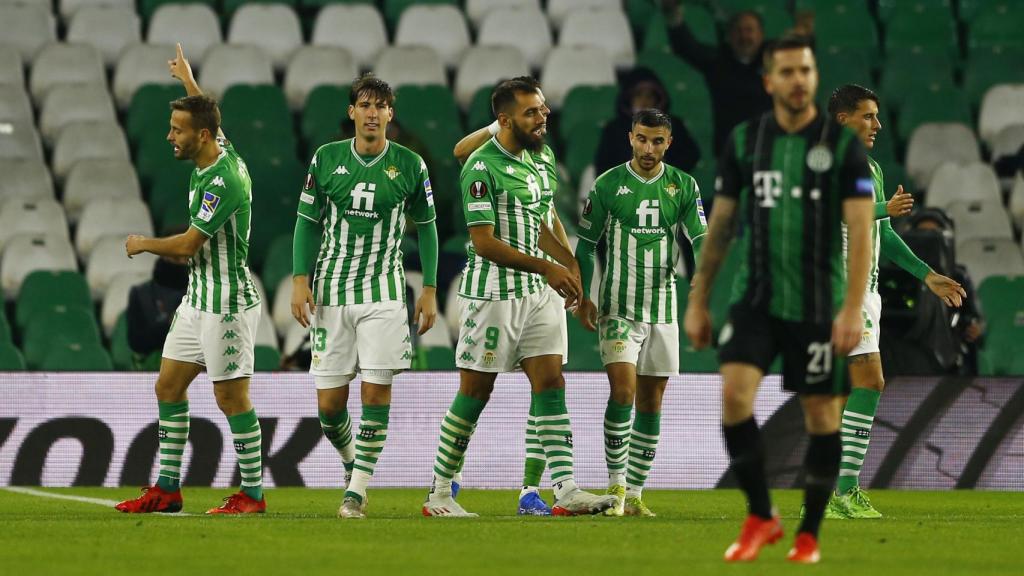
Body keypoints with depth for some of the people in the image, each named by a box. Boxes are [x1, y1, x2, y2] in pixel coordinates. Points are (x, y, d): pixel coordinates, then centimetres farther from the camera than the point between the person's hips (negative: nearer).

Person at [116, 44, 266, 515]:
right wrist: (189, 81, 46)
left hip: (227, 304, -10)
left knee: (231, 397, -4)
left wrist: (143, 244, -4)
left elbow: (186, 245, -22)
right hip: (198, 299, 10)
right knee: (168, 386, 10)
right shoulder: (219, 153, 4)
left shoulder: (223, 182, -23)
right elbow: (210, 118, 30)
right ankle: (167, 488, 14)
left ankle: (252, 494, 5)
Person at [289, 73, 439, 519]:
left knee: (376, 391, -10)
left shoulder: (409, 165, 1)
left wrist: (430, 290, 4)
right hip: (331, 292, 1)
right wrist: (299, 280, -2)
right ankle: (352, 461, 28)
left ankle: (358, 488, -3)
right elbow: (307, 222, 8)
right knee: (329, 402, -1)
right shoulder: (326, 159, 3)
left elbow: (425, 227, 9)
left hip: (384, 293, -1)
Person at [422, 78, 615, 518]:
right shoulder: (483, 166, -14)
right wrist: (546, 268, -21)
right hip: (492, 294, -8)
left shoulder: (530, 162, 14)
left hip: (535, 295, 8)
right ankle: (439, 494, 8)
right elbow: (484, 242, -19)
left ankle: (566, 491, -8)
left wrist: (569, 263, 16)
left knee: (550, 383, -3)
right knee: (475, 393, -2)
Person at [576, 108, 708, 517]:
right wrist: (582, 296, -4)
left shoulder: (683, 186, 5)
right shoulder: (608, 185, -1)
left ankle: (634, 494, 10)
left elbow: (701, 239, 2)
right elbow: (586, 244, 5)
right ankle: (616, 486, -11)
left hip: (662, 310, 3)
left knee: (651, 403, 4)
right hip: (617, 309, -3)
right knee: (623, 391, -17)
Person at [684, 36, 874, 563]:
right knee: (734, 391, -18)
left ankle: (809, 534, 17)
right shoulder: (743, 141, 4)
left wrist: (853, 308, -17)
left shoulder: (843, 144, -4)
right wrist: (698, 300, 10)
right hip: (756, 297, 2)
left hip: (817, 304, -1)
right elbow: (721, 223, 11)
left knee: (821, 414, 3)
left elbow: (860, 229, -8)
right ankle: (760, 517, -4)